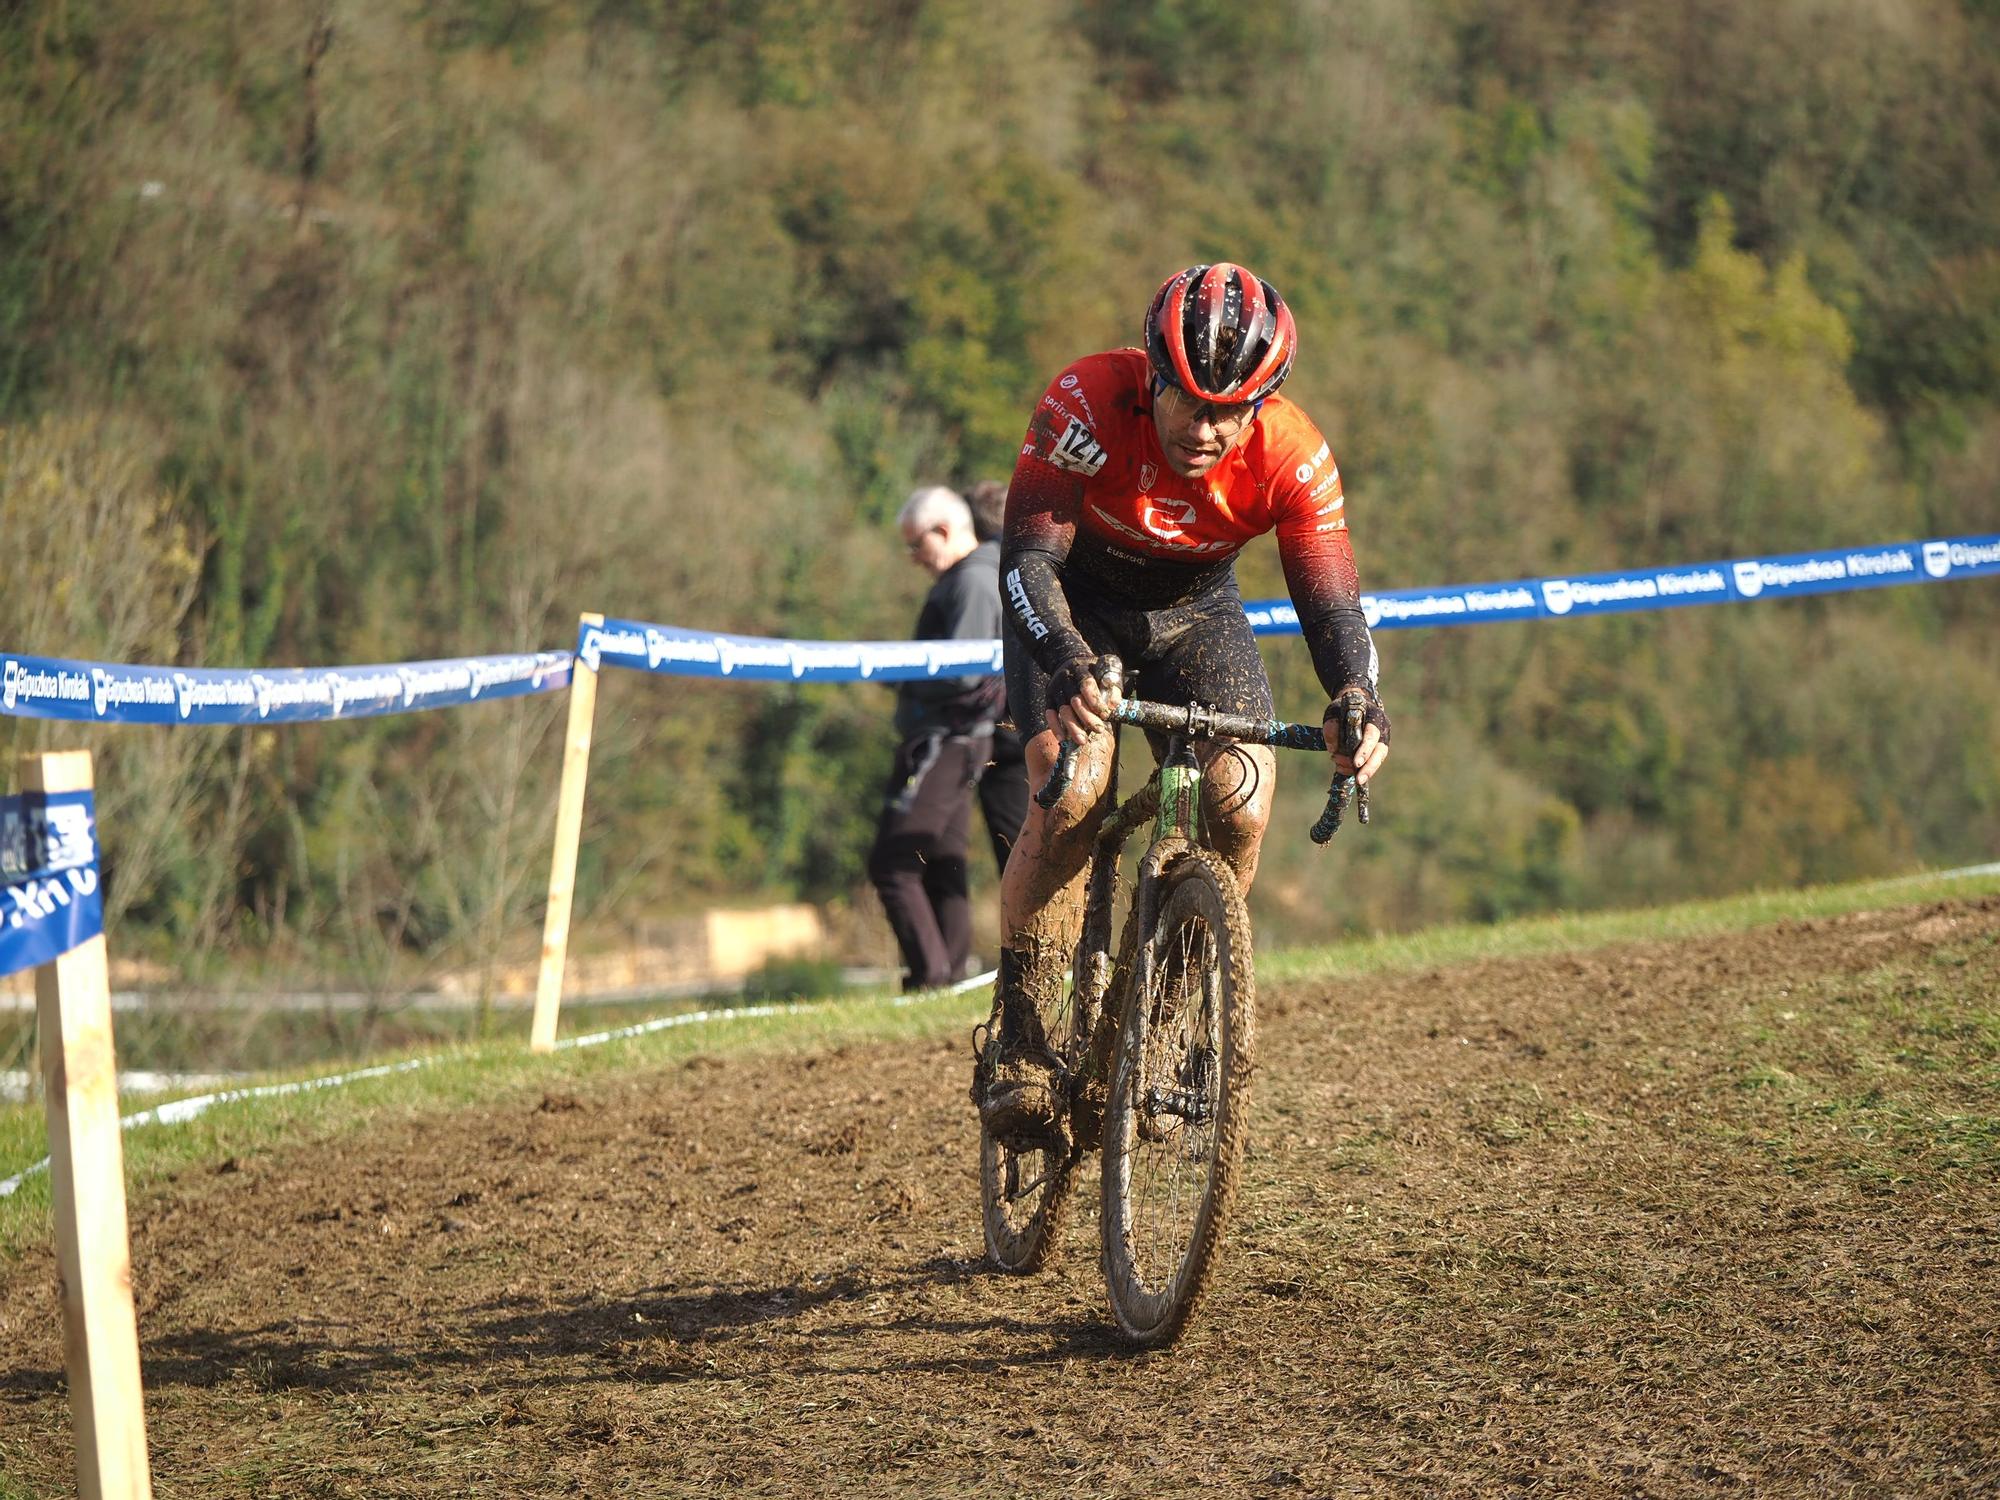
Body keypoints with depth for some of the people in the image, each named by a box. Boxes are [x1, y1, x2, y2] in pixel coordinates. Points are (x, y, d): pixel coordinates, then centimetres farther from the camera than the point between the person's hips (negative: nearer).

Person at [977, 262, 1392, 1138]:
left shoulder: (1293, 459, -25)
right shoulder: (1085, 405, -32)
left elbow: (1329, 603, -25)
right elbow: (1028, 558, -36)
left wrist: (1358, 699, -47)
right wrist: (1068, 666, -55)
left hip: (1191, 610, 2)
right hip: (1072, 604, -2)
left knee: (1240, 806, -21)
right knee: (1074, 787, -27)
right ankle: (1017, 1040, -15)